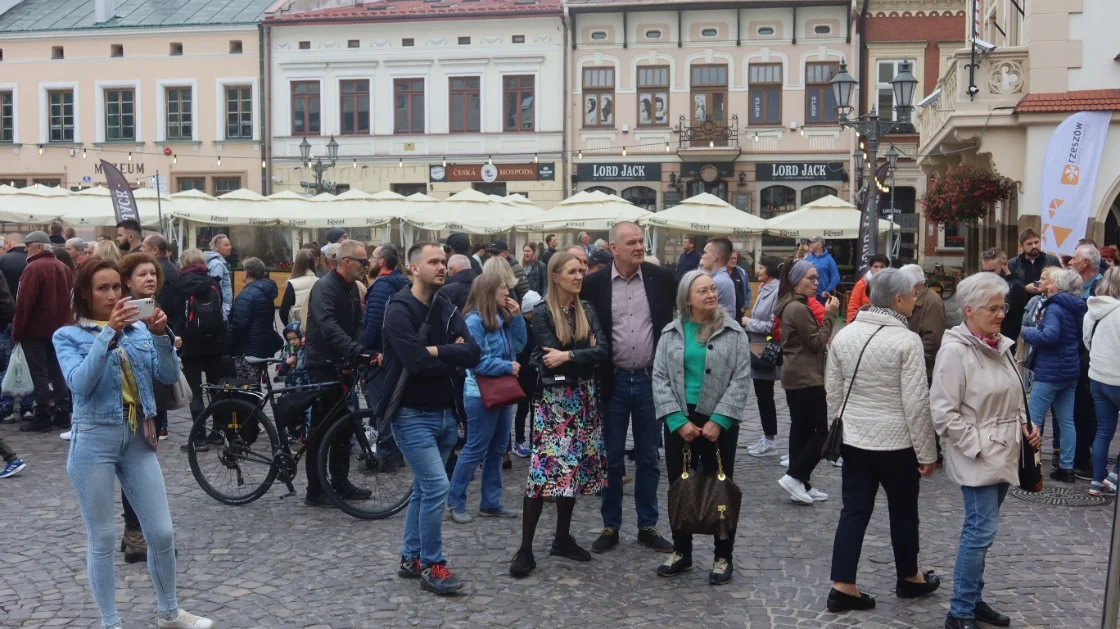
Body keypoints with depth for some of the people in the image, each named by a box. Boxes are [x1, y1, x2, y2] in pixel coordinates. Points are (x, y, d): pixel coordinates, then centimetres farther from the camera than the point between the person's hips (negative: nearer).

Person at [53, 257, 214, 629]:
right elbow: (80, 384, -18)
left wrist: (160, 336, -17)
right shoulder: (68, 336, -2)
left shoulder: (139, 329, 6)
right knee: (102, 539, 6)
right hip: (94, 440, -3)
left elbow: (169, 376, -2)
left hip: (138, 438, 3)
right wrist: (107, 333, -24)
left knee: (162, 533, 6)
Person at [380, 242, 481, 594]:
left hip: (444, 413, 7)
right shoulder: (399, 309, -13)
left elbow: (473, 354, -6)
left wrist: (436, 350, -18)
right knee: (437, 486, -11)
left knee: (424, 488, 14)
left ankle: (411, 558, 27)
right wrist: (450, 357, -11)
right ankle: (431, 566, 3)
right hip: (412, 414, -7)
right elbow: (416, 361, -26)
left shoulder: (447, 309, 7)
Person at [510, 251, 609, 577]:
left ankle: (563, 539, 22)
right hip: (554, 398, -5)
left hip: (584, 397, 5)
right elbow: (551, 361, -16)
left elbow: (604, 351, -7)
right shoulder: (542, 312, -7)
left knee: (575, 468, 9)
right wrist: (585, 353, -9)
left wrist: (568, 356, -17)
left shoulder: (587, 309, 7)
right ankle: (525, 547, -2)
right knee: (544, 470, -8)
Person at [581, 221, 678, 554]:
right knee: (612, 458, 9)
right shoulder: (594, 283, -6)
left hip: (651, 380, 1)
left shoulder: (662, 278, -4)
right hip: (613, 380, -1)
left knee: (648, 458, 11)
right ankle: (610, 526, 22)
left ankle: (648, 526, 24)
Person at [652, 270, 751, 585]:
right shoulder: (671, 333, 2)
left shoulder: (733, 332, -3)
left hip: (719, 422, -2)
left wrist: (718, 421, -14)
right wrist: (678, 421, -11)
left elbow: (741, 380, -7)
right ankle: (681, 552, 24)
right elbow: (660, 379, -1)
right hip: (679, 421, 2)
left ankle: (723, 557, 17)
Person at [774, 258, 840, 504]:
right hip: (807, 379, -10)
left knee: (801, 430, 11)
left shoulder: (790, 305, 14)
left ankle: (801, 483, 14)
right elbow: (817, 343, -17)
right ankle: (794, 477, -4)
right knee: (821, 431, -5)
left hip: (795, 377, 10)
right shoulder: (798, 309, -19)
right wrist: (830, 315, -13)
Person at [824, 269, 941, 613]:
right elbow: (916, 403, -16)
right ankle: (909, 578, 32)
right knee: (903, 511, 14)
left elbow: (833, 390, 9)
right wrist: (927, 452, -8)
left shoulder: (844, 334, 1)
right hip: (896, 443, -5)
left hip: (853, 440, 5)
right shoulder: (907, 340, -17)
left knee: (854, 511, 8)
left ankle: (843, 587, 7)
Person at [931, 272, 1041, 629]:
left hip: (1003, 454, 8)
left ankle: (973, 599, 27)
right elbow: (943, 411, -17)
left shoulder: (1000, 345, 9)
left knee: (979, 530, 15)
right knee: (982, 531, -7)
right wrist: (977, 446, -17)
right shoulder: (955, 350, -15)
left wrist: (1024, 424, 6)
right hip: (977, 458, -7)